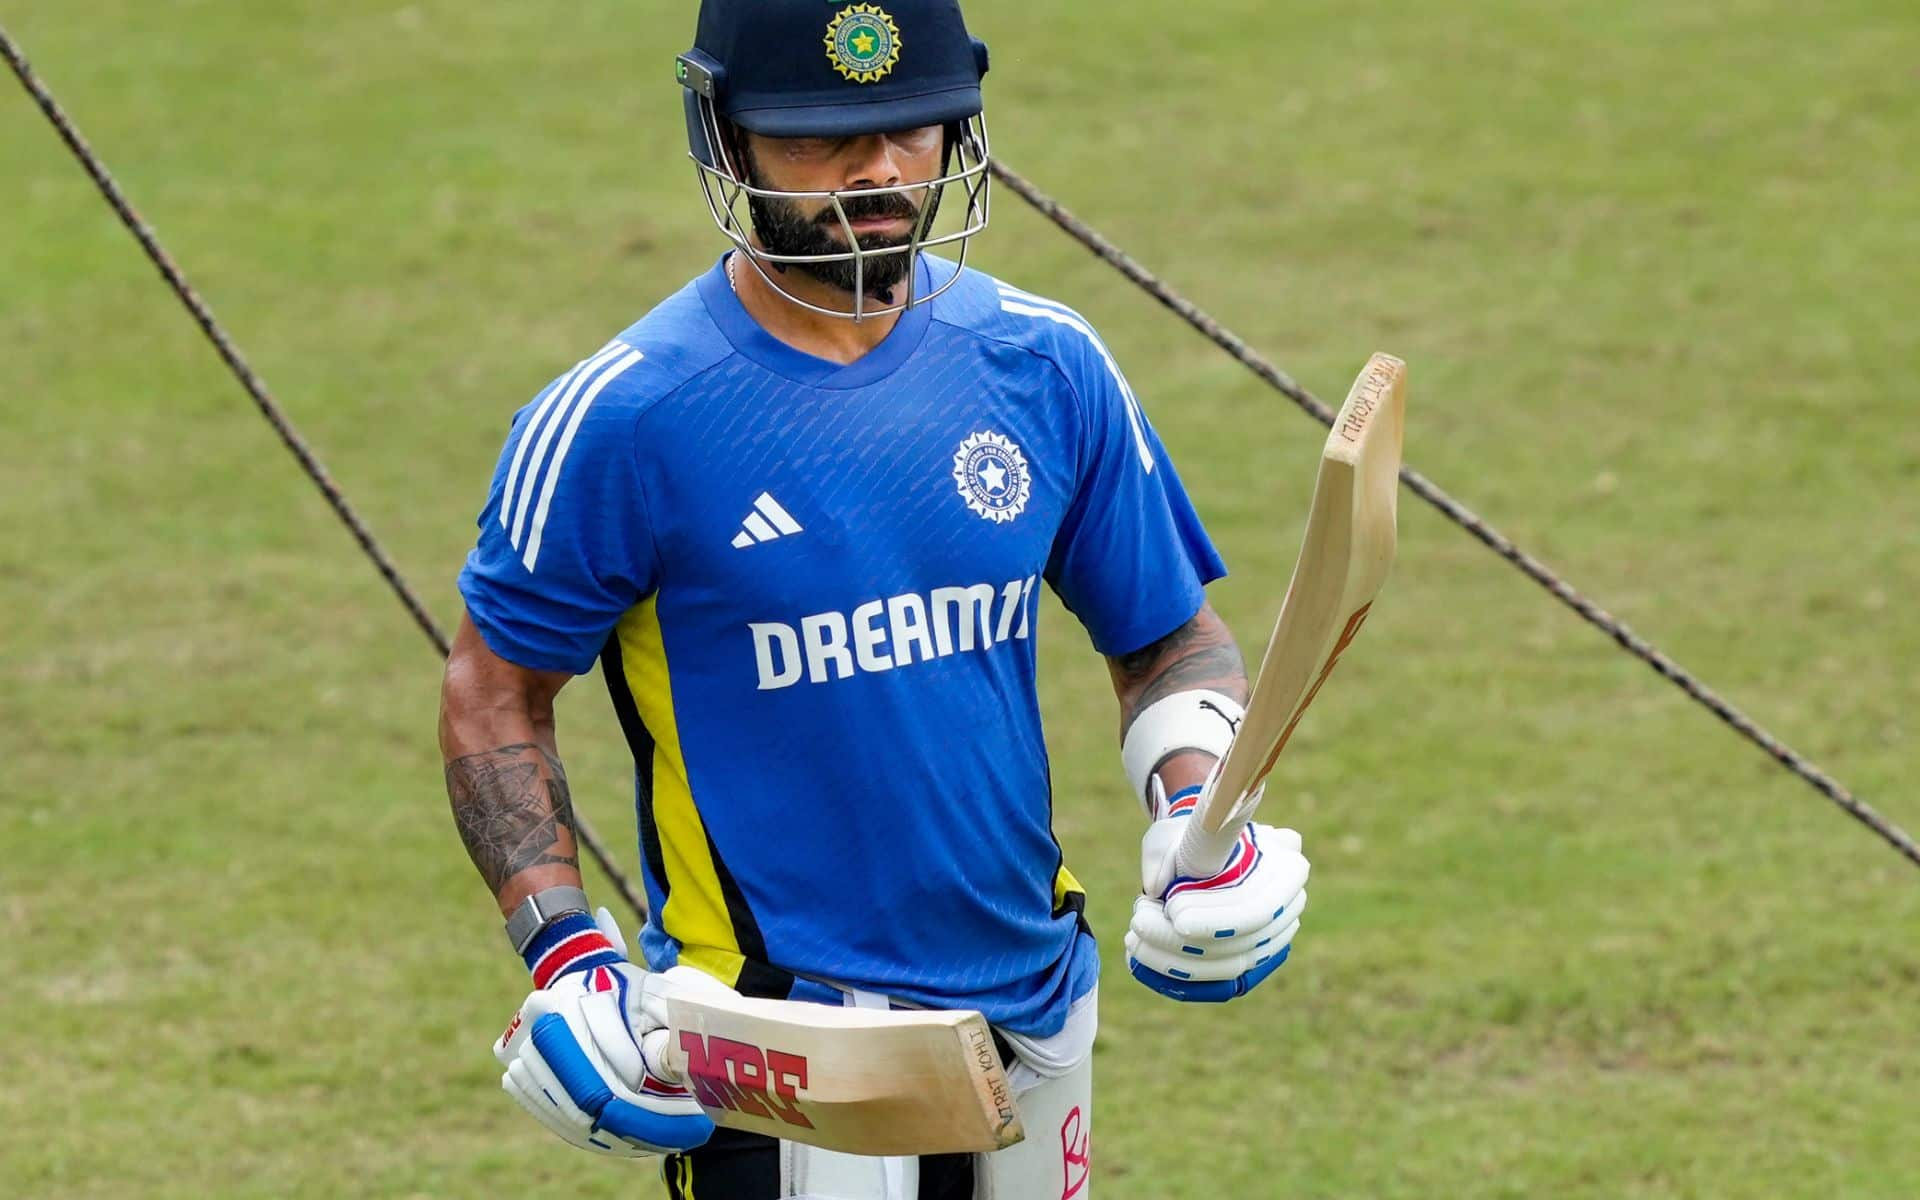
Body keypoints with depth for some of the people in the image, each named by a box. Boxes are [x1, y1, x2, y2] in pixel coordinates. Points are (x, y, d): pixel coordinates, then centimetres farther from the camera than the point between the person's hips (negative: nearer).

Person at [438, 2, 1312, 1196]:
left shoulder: (1047, 367, 2)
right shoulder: (625, 419, -11)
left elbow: (1171, 638, 12)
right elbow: (495, 695, -1)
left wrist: (1200, 820, -7)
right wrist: (564, 954, -12)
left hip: (1036, 1009, 5)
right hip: (780, 1050, -5)